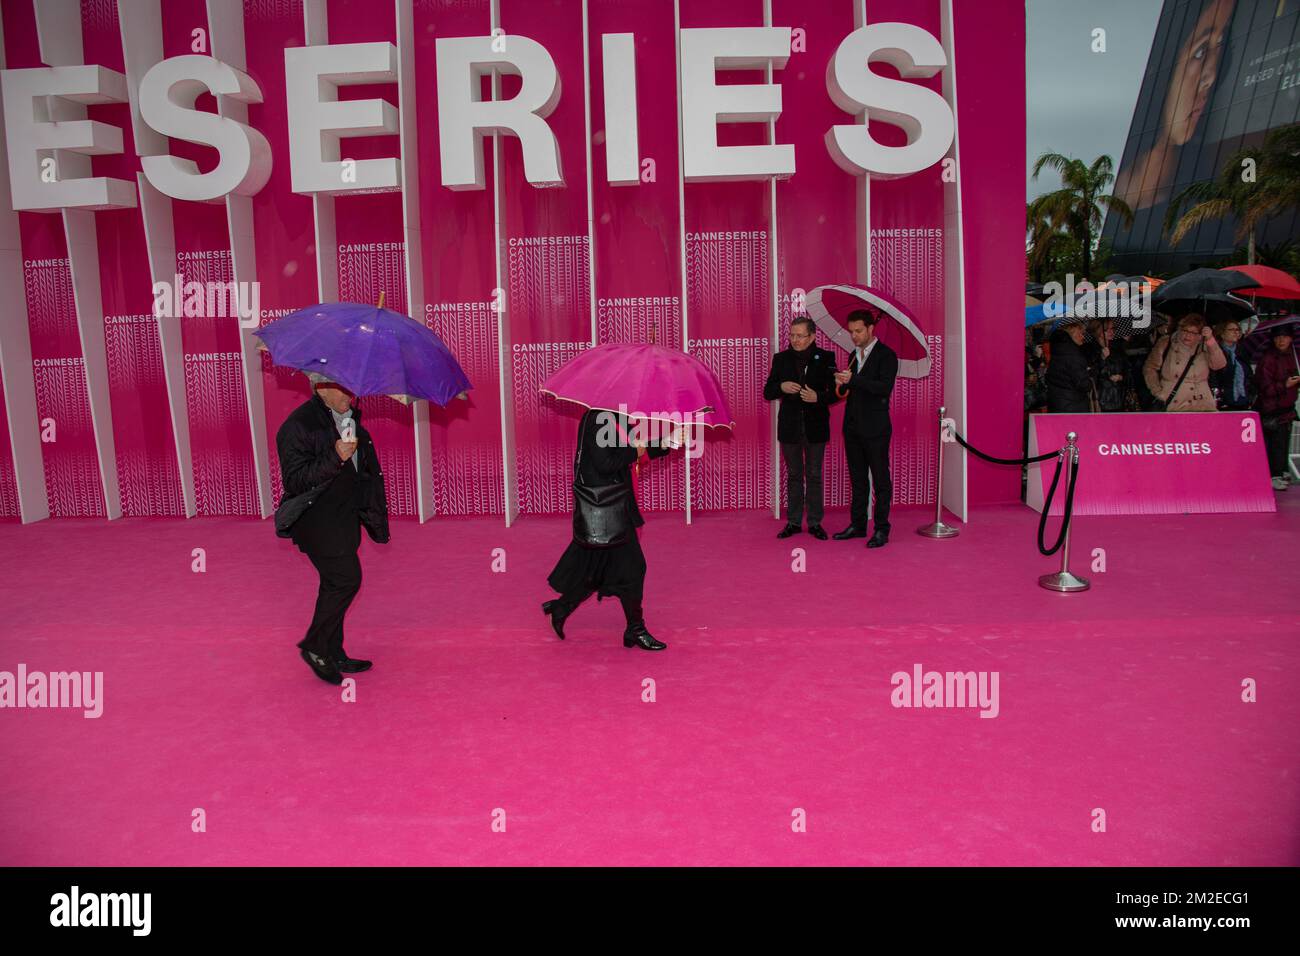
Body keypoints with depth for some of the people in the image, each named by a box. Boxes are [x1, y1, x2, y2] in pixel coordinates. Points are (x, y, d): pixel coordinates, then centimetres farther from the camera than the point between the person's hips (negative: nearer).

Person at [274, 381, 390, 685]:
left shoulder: (350, 418, 12)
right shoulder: (298, 425, -15)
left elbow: (367, 468, 25)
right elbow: (294, 479, -21)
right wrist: (335, 457, -31)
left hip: (344, 517, 9)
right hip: (317, 520, -8)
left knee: (335, 585, 13)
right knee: (345, 580, -13)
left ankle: (333, 655, 23)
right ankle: (314, 646, 4)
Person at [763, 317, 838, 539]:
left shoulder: (825, 358, -3)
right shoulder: (781, 358, 2)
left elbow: (835, 392, -2)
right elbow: (767, 393, 3)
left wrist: (818, 397, -21)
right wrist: (781, 387, -17)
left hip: (815, 427, -2)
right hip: (789, 427, 2)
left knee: (814, 476, 6)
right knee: (793, 476, 10)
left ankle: (815, 523, 15)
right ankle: (793, 522, 18)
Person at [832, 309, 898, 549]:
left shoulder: (886, 355, -8)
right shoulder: (854, 355, 14)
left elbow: (885, 387, -20)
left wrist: (853, 380, -26)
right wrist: (843, 386, -2)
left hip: (875, 428, -7)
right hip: (853, 427, 7)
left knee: (880, 479, 0)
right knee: (857, 479, 12)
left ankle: (881, 529, 4)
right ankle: (857, 525, 20)